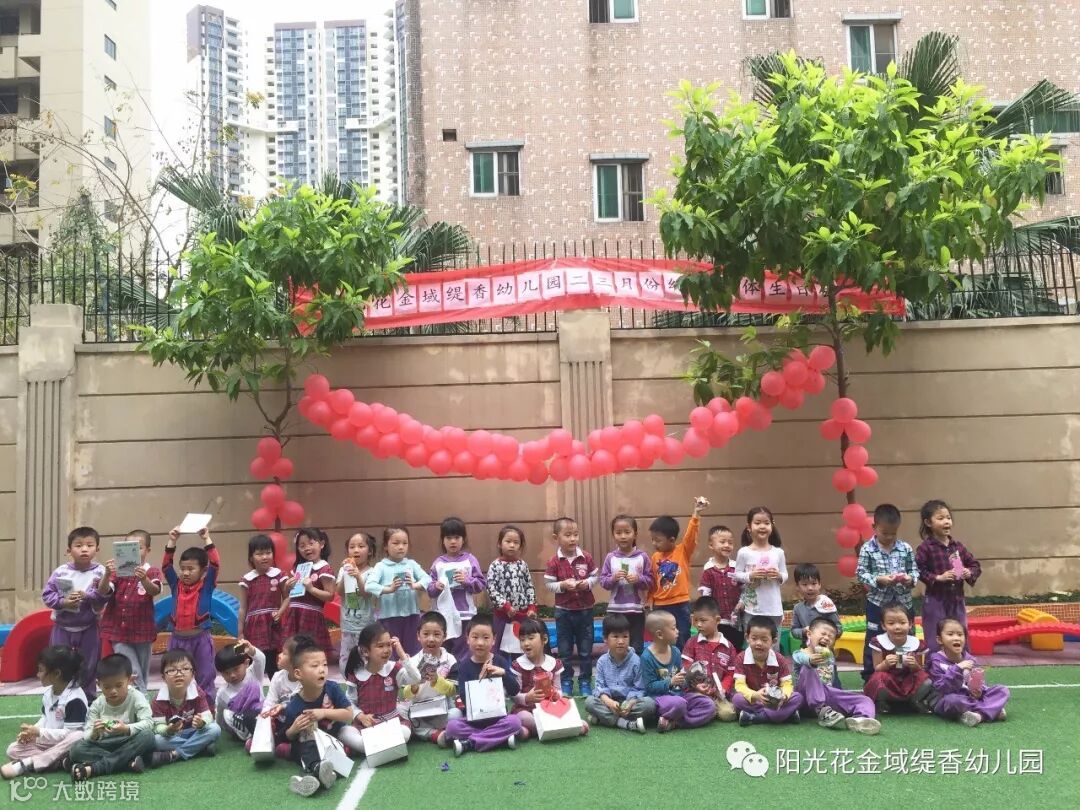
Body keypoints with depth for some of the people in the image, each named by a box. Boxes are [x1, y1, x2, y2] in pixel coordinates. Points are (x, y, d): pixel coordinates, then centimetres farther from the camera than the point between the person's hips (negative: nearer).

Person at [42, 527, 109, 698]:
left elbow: (101, 600, -13)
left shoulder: (99, 572, -9)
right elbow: (47, 595, -3)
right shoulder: (60, 572, -6)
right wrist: (63, 602, -18)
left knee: (88, 667, 8)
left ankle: (88, 699, 22)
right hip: (62, 627, 1)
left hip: (88, 628, -1)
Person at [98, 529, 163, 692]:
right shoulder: (117, 570, 2)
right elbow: (103, 592, -10)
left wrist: (143, 579, -44)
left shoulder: (152, 571, -3)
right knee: (133, 673, -9)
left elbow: (155, 591, -22)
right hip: (119, 631, 0)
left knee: (142, 675, 11)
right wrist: (107, 575, -30)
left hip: (142, 631, 0)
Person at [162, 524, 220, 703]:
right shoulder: (176, 585, 5)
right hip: (177, 638, 3)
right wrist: (172, 541, -8)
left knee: (205, 679, 4)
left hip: (200, 638, -3)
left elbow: (215, 564, -14)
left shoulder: (206, 586, -3)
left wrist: (207, 539, -16)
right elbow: (166, 566, -1)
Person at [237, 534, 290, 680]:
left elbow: (286, 598, 5)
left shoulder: (279, 575, -1)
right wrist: (240, 633, 5)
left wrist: (280, 613, -14)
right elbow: (243, 608, 5)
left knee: (272, 664, 3)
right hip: (253, 627, 1)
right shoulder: (247, 580, 0)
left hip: (272, 626, -1)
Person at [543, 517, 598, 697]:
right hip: (563, 610, -1)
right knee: (564, 650, 10)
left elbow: (595, 577, 2)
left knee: (586, 650, 10)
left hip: (585, 609, 1)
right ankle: (566, 683, 23)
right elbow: (548, 584, -7)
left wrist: (587, 583, -17)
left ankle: (585, 682, 23)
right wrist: (562, 585, -23)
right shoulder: (554, 562, -9)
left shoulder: (586, 557, -6)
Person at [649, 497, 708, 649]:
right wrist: (650, 602, 8)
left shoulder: (683, 551, -6)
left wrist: (696, 513, -33)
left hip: (680, 606, -3)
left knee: (682, 644, 5)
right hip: (660, 607, 3)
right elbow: (652, 583, 11)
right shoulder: (655, 557, 5)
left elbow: (691, 535, -21)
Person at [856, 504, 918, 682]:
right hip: (877, 602, -2)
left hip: (903, 602, 3)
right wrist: (878, 580, -22)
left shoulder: (906, 548, -1)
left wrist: (910, 578, -17)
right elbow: (860, 573, -8)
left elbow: (914, 570, 5)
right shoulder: (867, 549, -8)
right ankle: (870, 678, 17)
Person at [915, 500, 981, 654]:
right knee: (935, 643, 1)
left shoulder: (957, 545, 5)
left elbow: (975, 565, 13)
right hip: (935, 601, -5)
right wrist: (938, 578, -21)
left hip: (957, 600, 6)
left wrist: (970, 573, -7)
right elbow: (918, 571, -17)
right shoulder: (926, 547, -11)